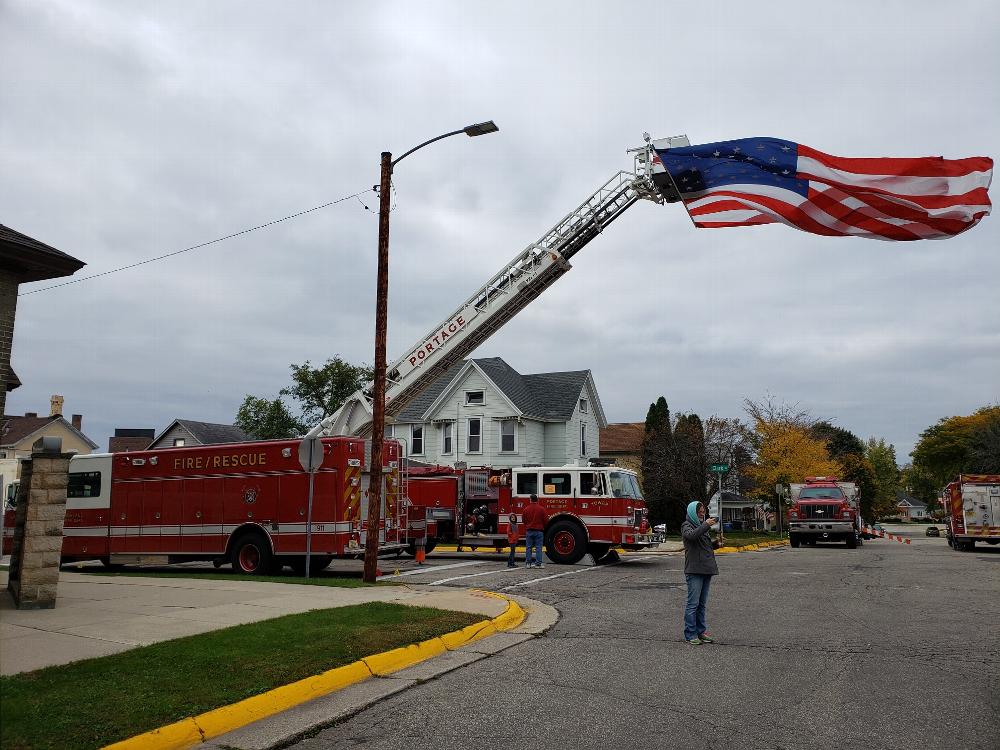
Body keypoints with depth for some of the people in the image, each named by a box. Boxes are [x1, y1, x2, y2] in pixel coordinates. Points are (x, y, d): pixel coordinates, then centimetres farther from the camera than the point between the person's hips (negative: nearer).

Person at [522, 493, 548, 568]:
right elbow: (545, 520, -3)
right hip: (539, 531, -2)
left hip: (529, 531, 2)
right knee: (538, 547, 0)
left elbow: (523, 520, 8)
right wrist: (542, 527, 18)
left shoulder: (526, 509, -2)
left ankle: (528, 563, 8)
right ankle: (538, 563, -2)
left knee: (528, 547, 8)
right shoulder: (541, 509, -7)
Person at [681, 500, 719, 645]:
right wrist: (706, 525, -27)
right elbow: (692, 535, -25)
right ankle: (690, 635, -3)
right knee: (693, 603, -7)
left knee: (702, 603, 11)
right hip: (694, 570, -8)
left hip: (706, 569, 8)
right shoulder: (686, 526, -2)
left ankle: (701, 631, 17)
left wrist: (716, 543, 10)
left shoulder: (702, 526, 21)